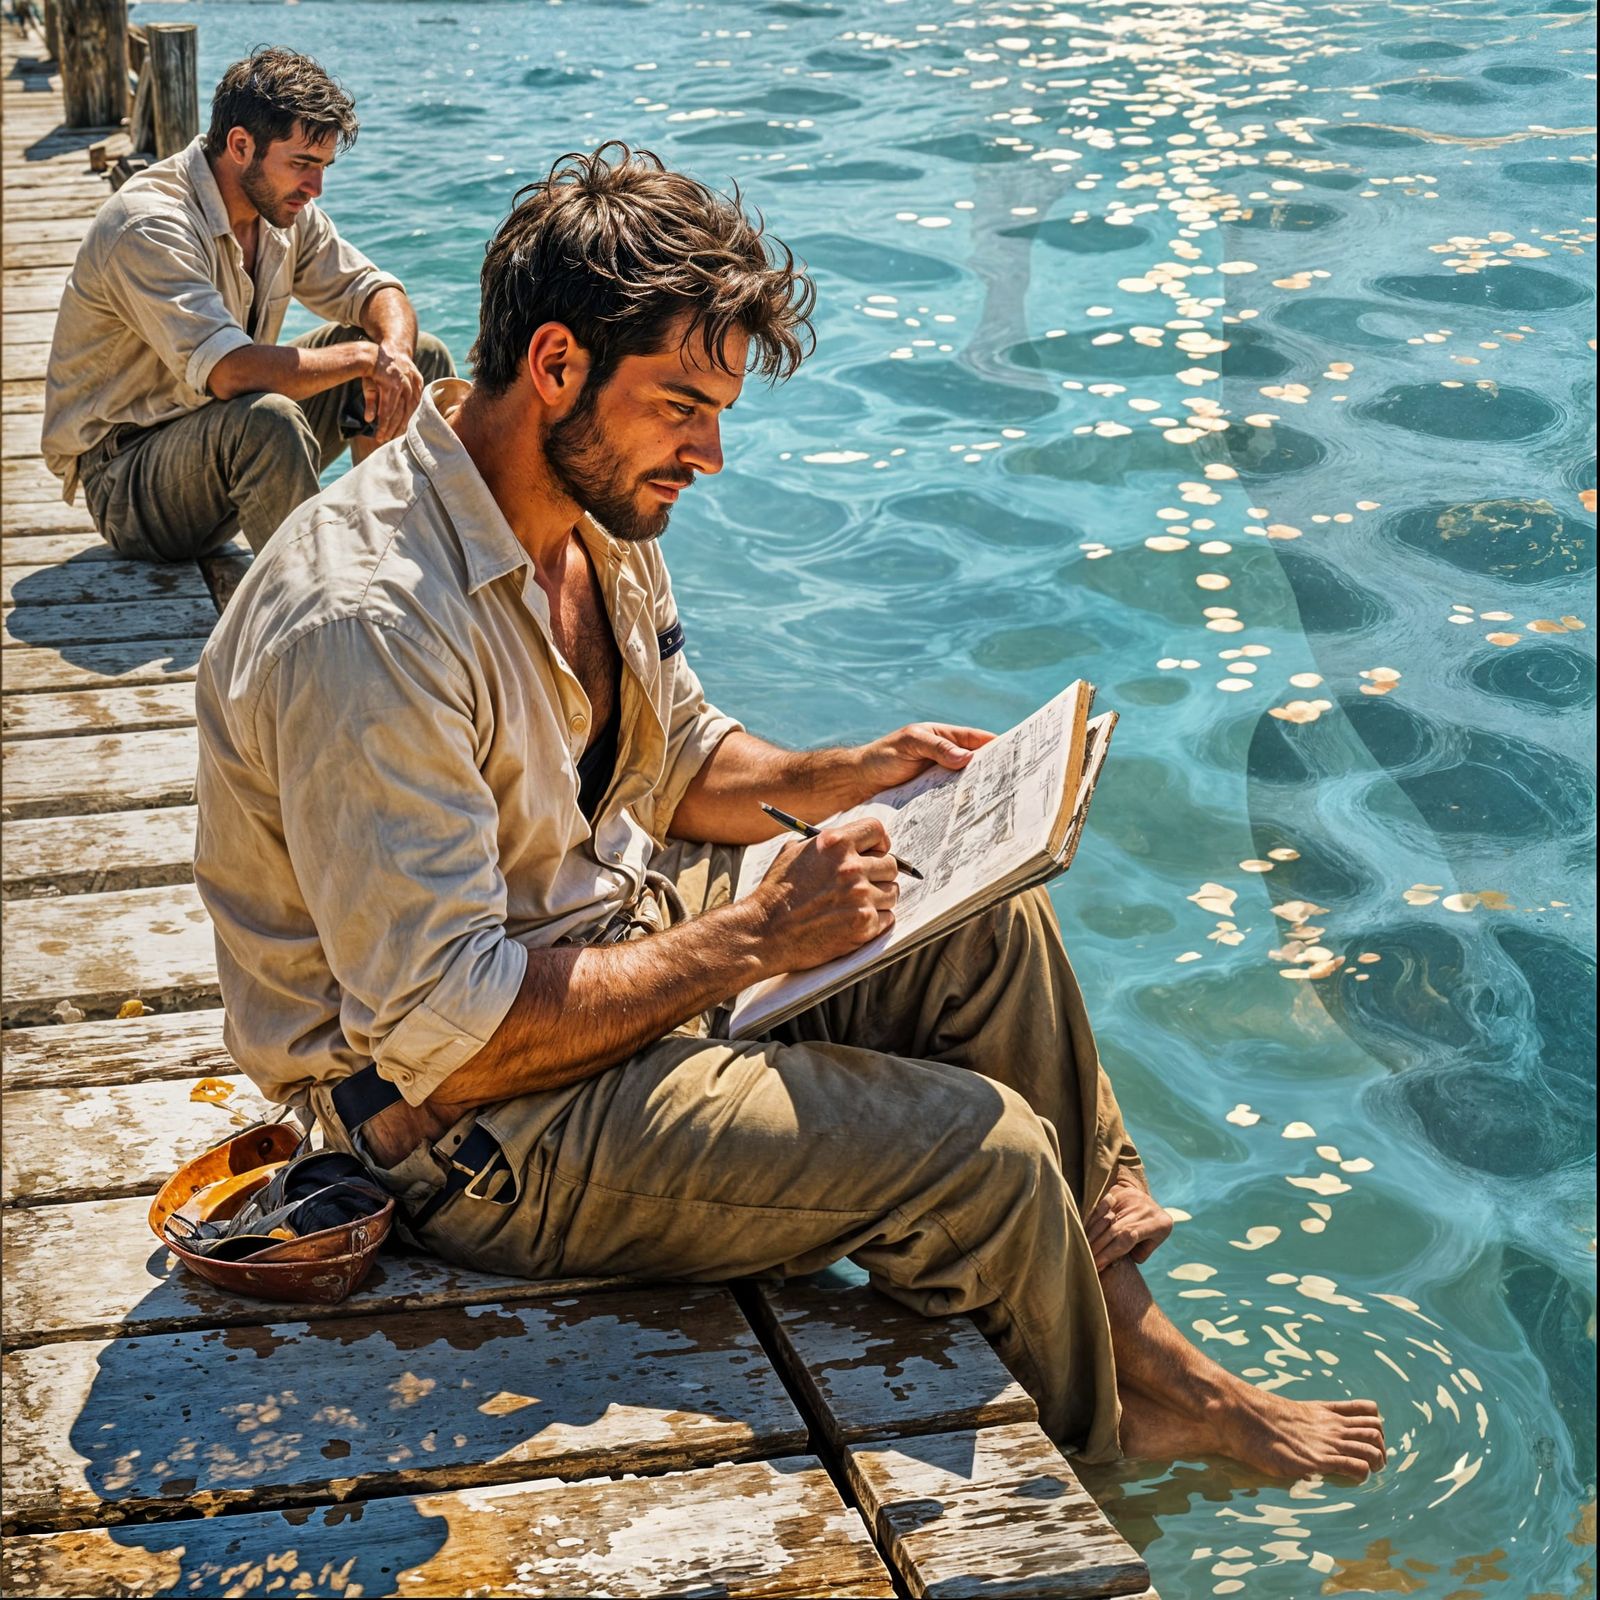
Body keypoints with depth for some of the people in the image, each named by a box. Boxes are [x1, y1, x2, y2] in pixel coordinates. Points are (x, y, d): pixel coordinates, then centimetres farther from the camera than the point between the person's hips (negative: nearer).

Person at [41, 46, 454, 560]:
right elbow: (231, 372, -36)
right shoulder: (147, 228, -25)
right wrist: (365, 357, -26)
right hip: (129, 482, -9)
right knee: (267, 418, -40)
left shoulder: (284, 209, 0)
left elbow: (375, 291, 6)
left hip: (224, 446, 9)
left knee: (423, 356, 3)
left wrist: (393, 353, -19)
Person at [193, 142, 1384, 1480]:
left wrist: (846, 776, -1)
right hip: (482, 1123, -10)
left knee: (989, 928, 4)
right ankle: (1106, 1432, 14)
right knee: (984, 1149, -17)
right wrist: (756, 937, -26)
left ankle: (1132, 1334, 16)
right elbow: (443, 1036, -30)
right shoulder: (366, 625, -30)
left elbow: (683, 763, 18)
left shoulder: (595, 520, 2)